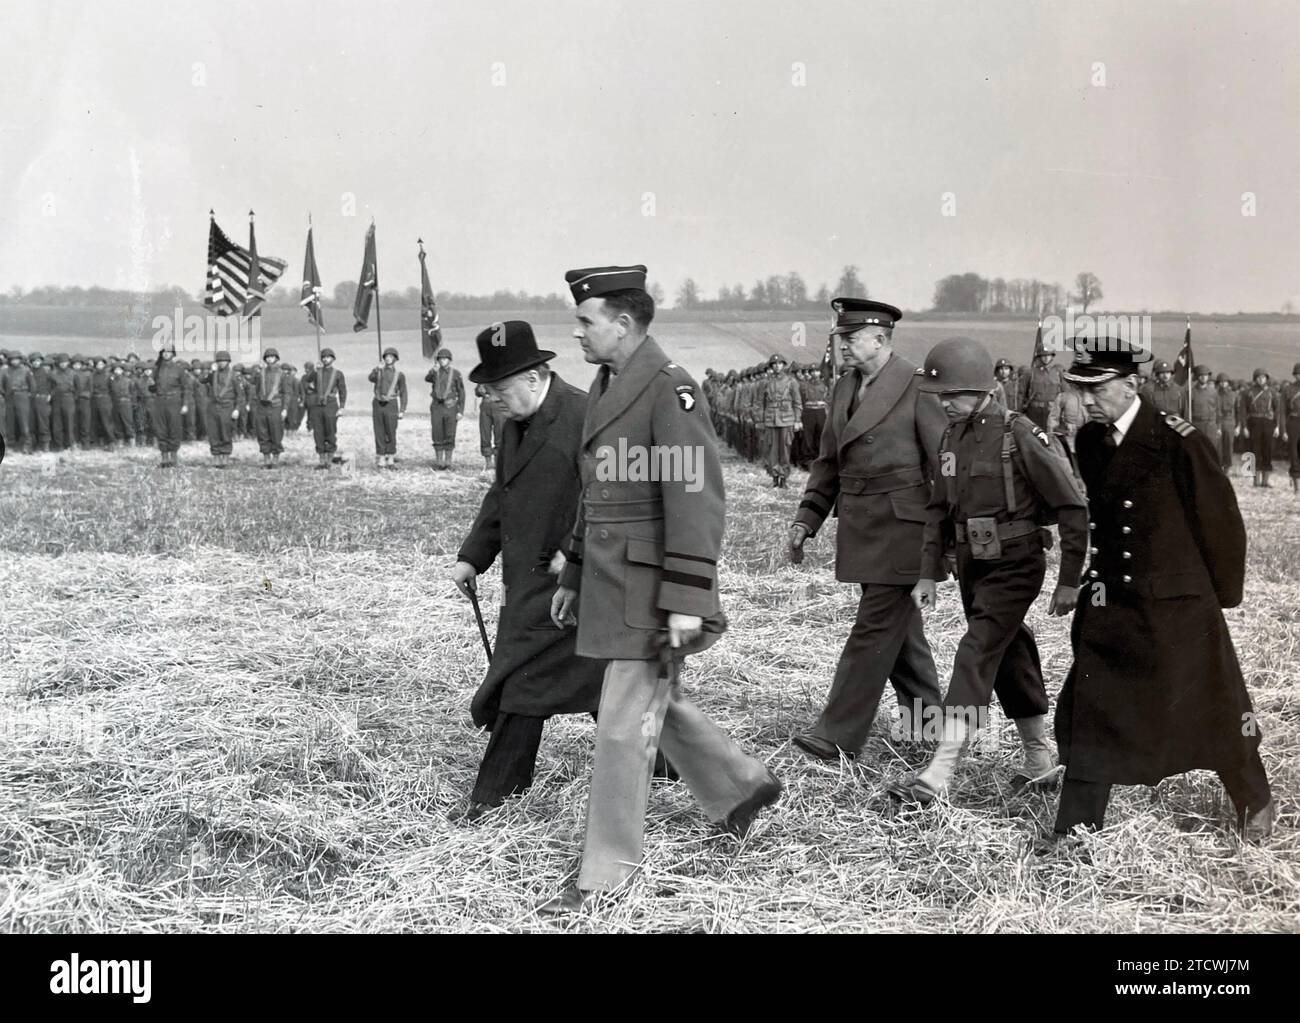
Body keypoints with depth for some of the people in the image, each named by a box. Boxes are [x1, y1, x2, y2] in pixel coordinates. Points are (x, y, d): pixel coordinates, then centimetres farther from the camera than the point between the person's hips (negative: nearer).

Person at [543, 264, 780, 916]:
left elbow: (696, 498, -21)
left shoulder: (669, 389, -16)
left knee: (625, 725, -3)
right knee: (658, 705, 21)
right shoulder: (605, 386, 12)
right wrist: (571, 575, 21)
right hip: (610, 583, 9)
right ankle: (744, 786, 40)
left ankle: (606, 869, 9)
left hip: (648, 591, -9)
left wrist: (687, 601, -24)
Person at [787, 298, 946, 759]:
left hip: (902, 526, -8)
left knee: (876, 626, -5)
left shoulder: (917, 387, -11)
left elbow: (944, 461, -10)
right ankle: (928, 717, 32)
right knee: (899, 625, 17)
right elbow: (829, 462, 17)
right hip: (860, 527, 8)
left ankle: (839, 734, -2)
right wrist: (807, 518, 9)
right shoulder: (844, 387, 11)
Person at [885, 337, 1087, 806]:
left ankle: (940, 771, -16)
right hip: (972, 563, 7)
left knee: (976, 655, -14)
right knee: (1009, 657, 15)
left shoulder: (1021, 436, -16)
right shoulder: (953, 436, 5)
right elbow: (939, 508, 14)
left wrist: (1069, 581, -12)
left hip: (1015, 565, -7)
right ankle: (1039, 757, 30)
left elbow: (1072, 508, -13)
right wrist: (929, 573, 9)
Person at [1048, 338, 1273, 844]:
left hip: (1177, 606, -5)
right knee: (1087, 708, 1)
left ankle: (1255, 803, 35)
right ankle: (1076, 831, 9)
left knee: (1212, 710, 10)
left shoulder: (1177, 441, -16)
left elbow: (1219, 518, -8)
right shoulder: (1089, 441, 2)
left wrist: (1222, 594, 1)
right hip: (1110, 602, 5)